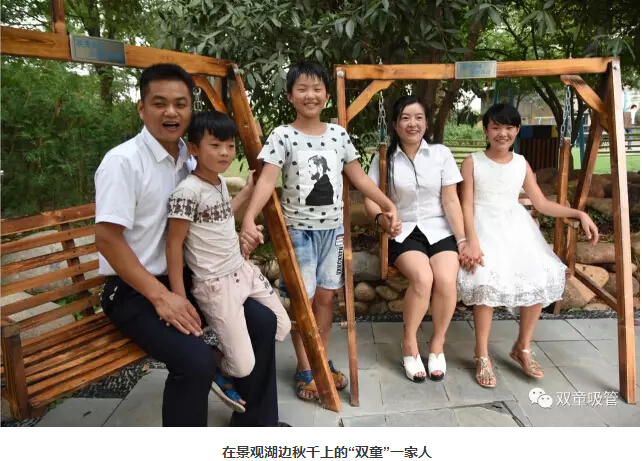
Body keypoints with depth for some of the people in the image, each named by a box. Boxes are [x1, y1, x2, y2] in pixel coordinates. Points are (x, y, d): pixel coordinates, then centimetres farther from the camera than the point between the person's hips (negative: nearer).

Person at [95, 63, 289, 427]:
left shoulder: (193, 159, 5)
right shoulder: (122, 161, -15)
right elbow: (108, 240, -19)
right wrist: (160, 296, -22)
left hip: (186, 277, 7)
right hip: (134, 291, -7)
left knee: (262, 320, -2)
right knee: (196, 359, -28)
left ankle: (257, 423, 18)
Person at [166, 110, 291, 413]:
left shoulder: (220, 181, 6)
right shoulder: (188, 191, -19)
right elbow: (174, 243, -16)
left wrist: (248, 190, 27)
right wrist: (178, 298, -16)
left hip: (243, 271, 9)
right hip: (215, 285, -9)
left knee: (282, 327, 14)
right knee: (243, 365, -6)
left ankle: (232, 357, 33)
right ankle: (216, 369, 29)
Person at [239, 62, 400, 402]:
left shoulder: (338, 134, 5)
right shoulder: (282, 136, -7)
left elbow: (358, 177, 10)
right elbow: (267, 180, -19)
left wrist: (388, 205, 4)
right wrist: (249, 219, -33)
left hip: (333, 228, 4)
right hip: (298, 230, -3)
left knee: (326, 296, 11)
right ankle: (304, 369, 19)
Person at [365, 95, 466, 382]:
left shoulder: (441, 154, 3)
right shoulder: (384, 158, 2)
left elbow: (451, 201, 1)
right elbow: (370, 199, 0)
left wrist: (463, 239, -6)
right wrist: (381, 218, -23)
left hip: (439, 229, 1)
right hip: (403, 232, -1)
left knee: (446, 280, -26)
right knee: (422, 278, -30)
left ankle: (437, 346, 1)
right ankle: (409, 344, -4)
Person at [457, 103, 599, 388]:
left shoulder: (522, 164, 12)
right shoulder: (472, 163, 1)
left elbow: (542, 204, 12)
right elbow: (467, 205, -6)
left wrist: (579, 214, -1)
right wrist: (472, 241, -21)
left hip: (517, 226, 4)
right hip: (484, 227, -4)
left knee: (540, 277, -16)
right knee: (485, 279, -29)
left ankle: (523, 347, 8)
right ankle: (482, 355, -10)